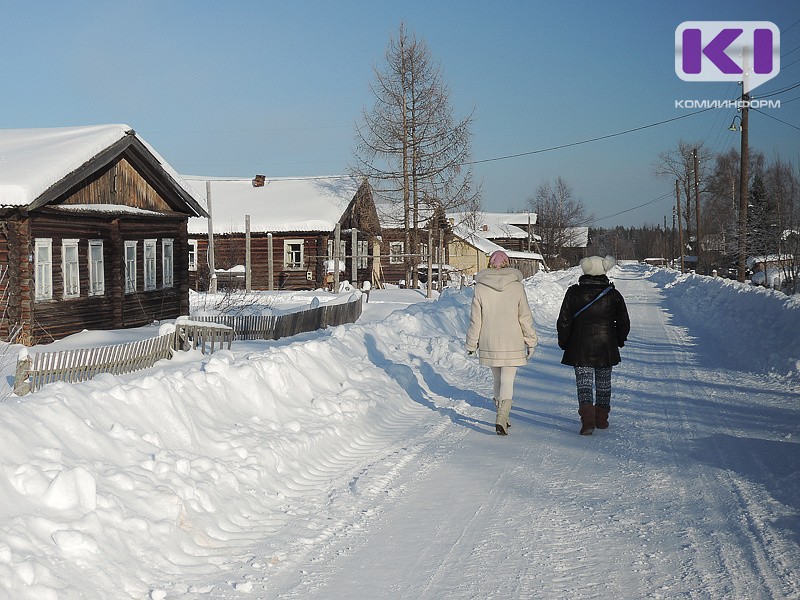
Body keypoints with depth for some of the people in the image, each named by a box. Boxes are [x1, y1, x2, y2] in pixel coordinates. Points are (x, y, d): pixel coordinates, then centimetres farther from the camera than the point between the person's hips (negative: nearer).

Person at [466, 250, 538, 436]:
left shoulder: (480, 288, -4)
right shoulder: (516, 286, -6)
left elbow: (475, 319, 0)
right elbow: (525, 317, -2)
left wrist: (472, 343, 10)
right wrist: (531, 342, 8)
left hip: (489, 344, 2)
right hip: (513, 344, -2)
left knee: (498, 380, 17)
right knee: (507, 381, -1)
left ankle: (501, 417, 27)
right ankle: (501, 419, -16)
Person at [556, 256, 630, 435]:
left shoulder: (573, 293, -7)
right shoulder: (613, 295, -3)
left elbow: (564, 321, -4)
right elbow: (624, 323, 4)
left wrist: (563, 343, 10)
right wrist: (619, 340, 20)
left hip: (580, 350, -2)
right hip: (606, 349, 2)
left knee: (584, 383, 0)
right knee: (603, 383, 15)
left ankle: (587, 419, -17)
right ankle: (601, 418, 25)